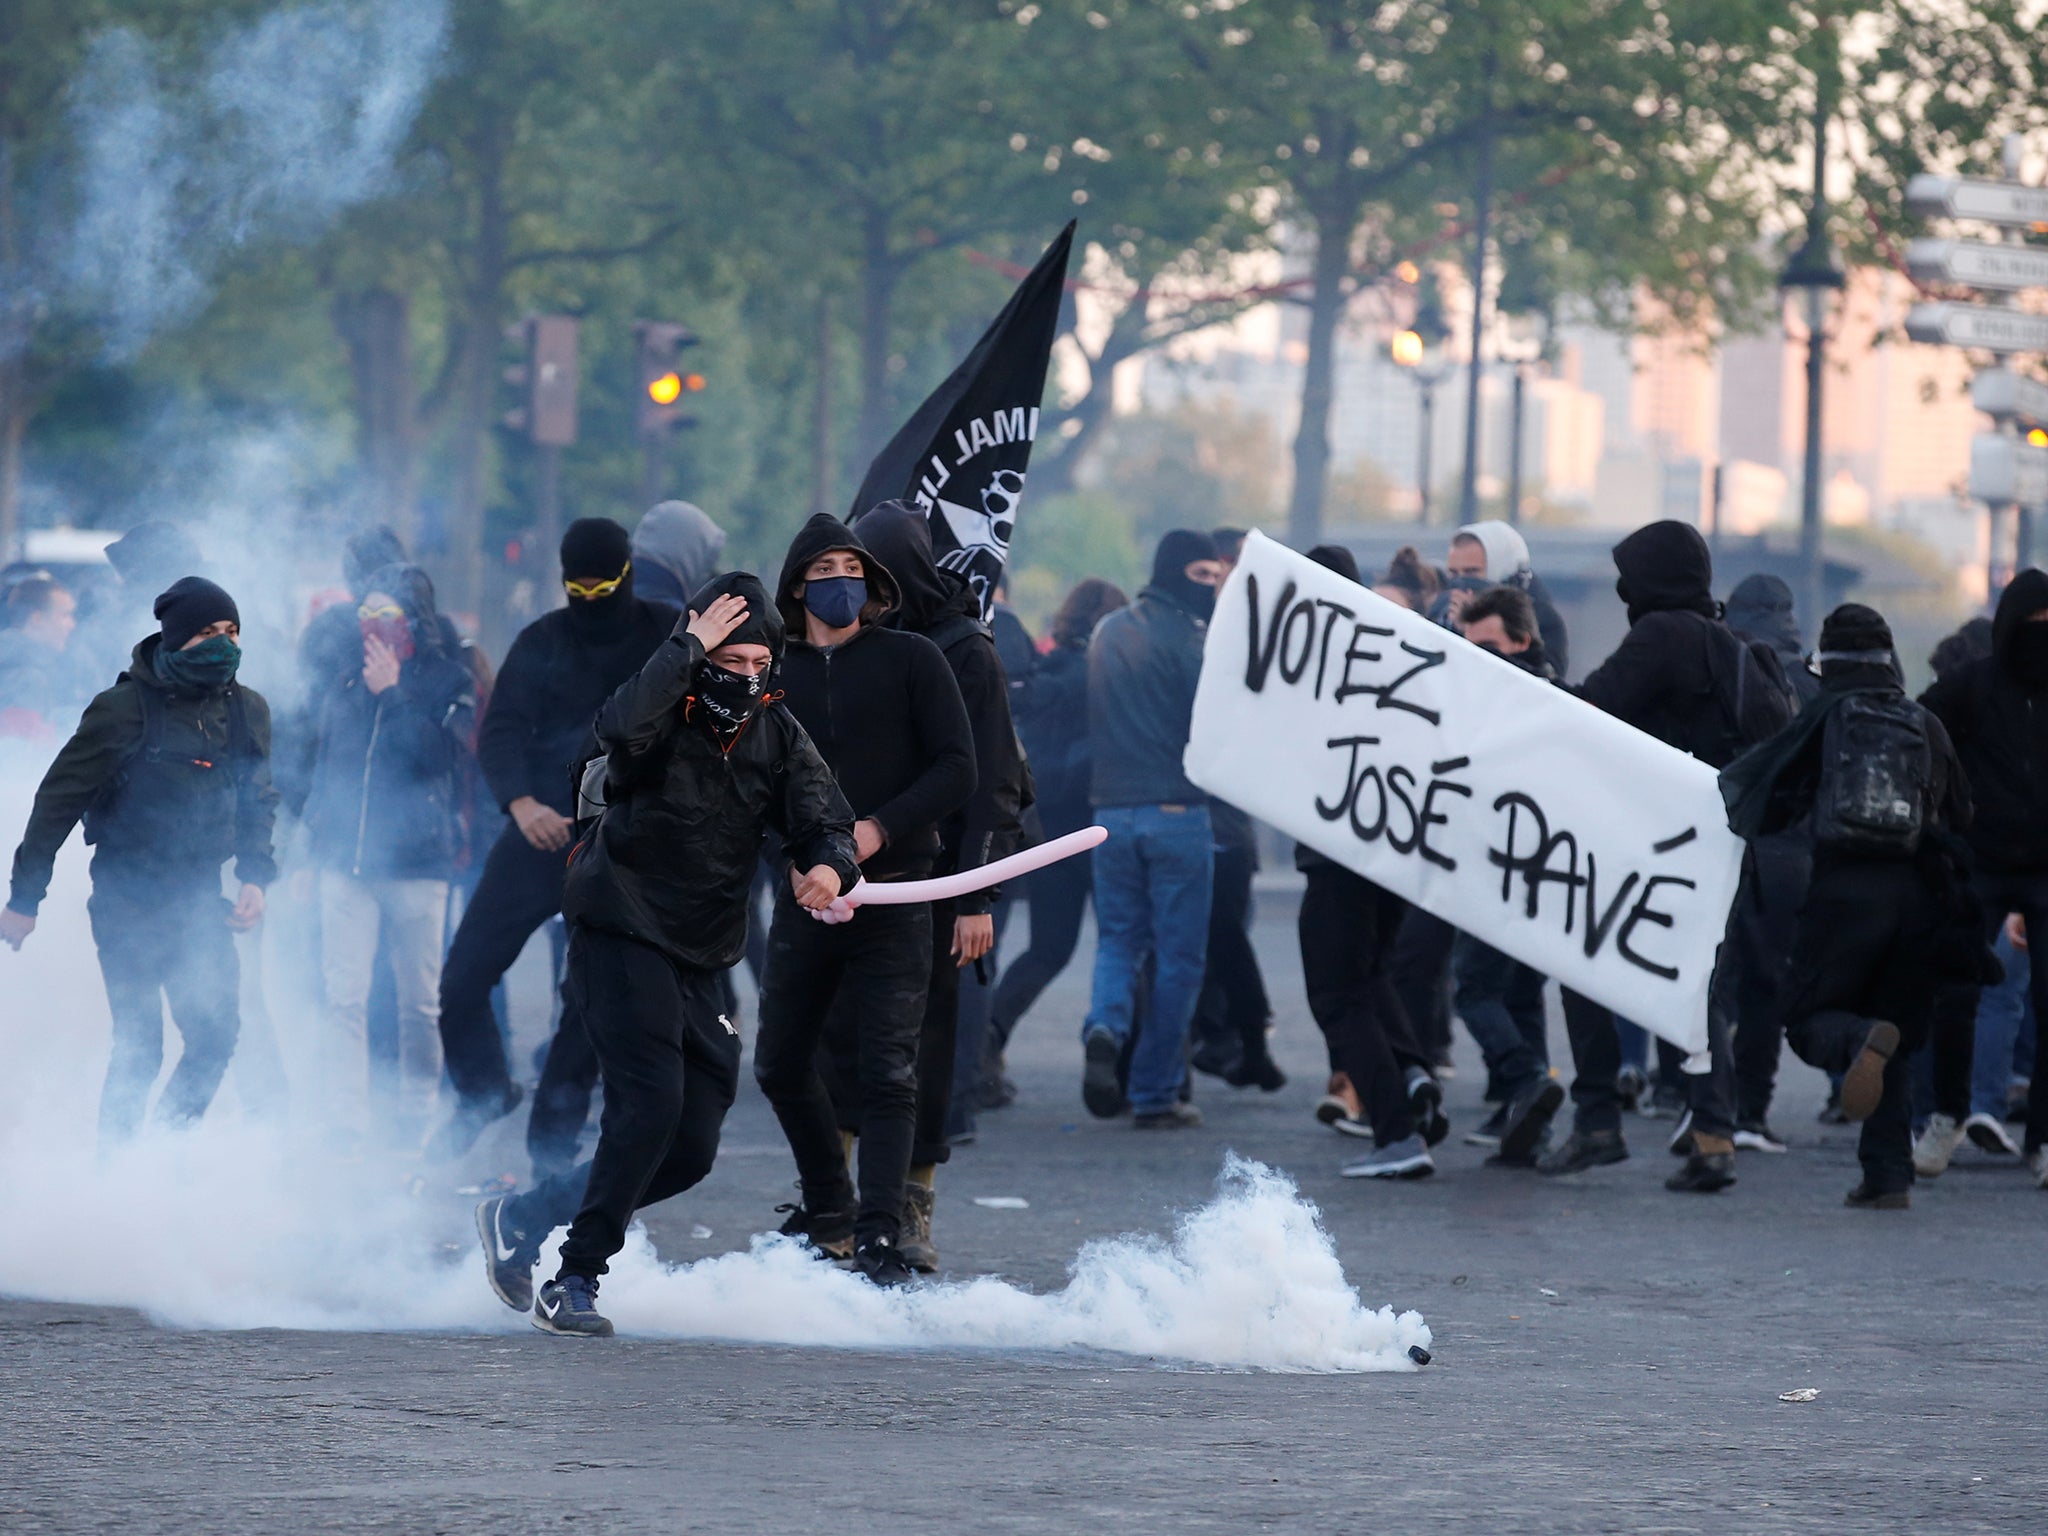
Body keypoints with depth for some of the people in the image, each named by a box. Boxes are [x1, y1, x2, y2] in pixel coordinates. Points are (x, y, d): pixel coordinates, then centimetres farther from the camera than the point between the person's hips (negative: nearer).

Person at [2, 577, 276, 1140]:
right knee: (139, 1046, -7)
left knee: (216, 1036, -4)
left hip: (200, 899, 5)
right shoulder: (125, 709, -12)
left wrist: (254, 877, 3)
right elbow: (59, 799, -6)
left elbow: (257, 800, 18)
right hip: (128, 900, -5)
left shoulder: (247, 710, 4)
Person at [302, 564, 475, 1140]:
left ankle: (416, 1118, 12)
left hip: (417, 860, -2)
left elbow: (445, 754, -13)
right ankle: (346, 1122, -5)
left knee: (420, 1000, 2)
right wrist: (315, 829, 17)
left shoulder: (449, 680, 2)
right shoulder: (346, 683, 11)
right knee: (343, 995, -5)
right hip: (347, 860, 3)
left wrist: (392, 695, -14)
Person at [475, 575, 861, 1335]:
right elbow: (621, 727, -36)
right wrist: (689, 649, -30)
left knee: (690, 1151, 5)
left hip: (699, 959, 7)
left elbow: (824, 819, -1)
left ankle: (520, 1218, 22)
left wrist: (826, 864, -24)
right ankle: (573, 1282, -13)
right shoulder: (666, 716, -12)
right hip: (621, 937, -7)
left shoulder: (777, 735, 5)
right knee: (650, 1103, -22)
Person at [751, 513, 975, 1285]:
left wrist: (880, 829, -15)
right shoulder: (774, 674, 10)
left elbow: (956, 769, -2)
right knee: (780, 1062, 11)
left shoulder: (911, 660, 2)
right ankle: (829, 1212, 29)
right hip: (806, 896, 4)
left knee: (887, 1073, -9)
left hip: (892, 897, -4)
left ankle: (880, 1237, -10)